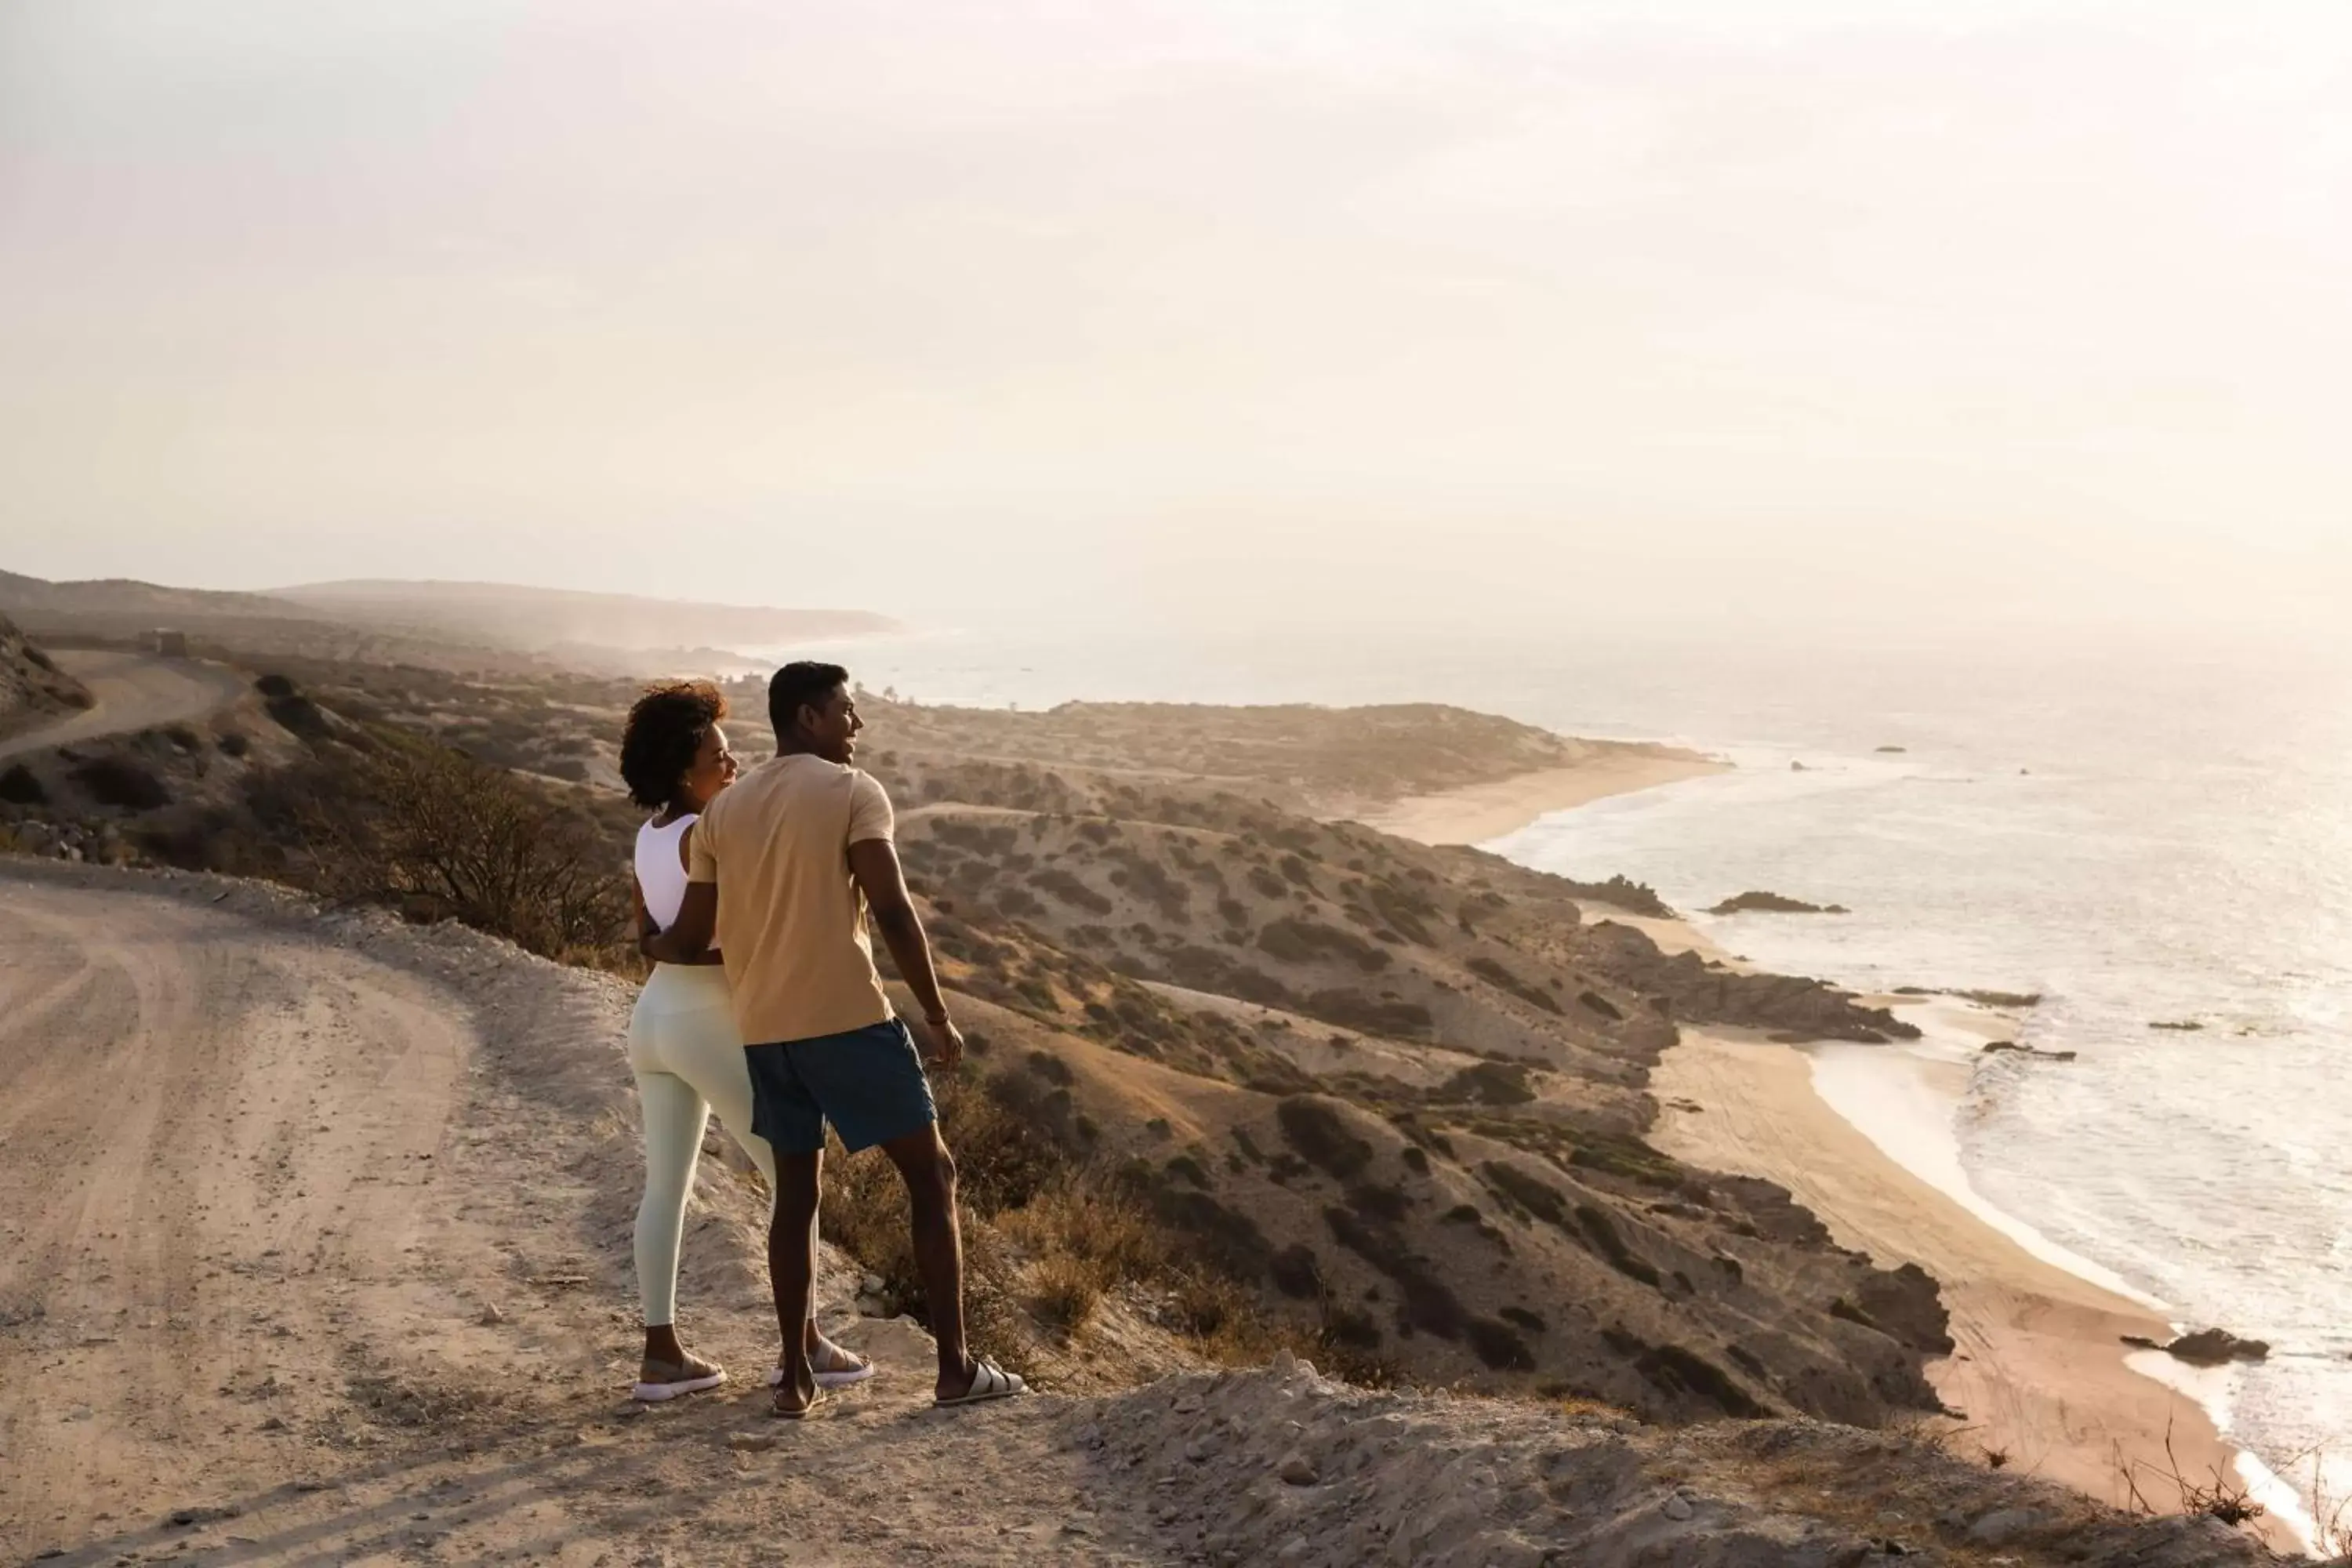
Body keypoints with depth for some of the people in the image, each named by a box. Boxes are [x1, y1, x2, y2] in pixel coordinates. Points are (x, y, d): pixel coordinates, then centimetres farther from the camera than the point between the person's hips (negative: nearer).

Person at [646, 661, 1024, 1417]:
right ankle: (956, 1366, 3)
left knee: (796, 1191, 17)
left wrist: (650, 946, 33)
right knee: (931, 1176, 5)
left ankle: (796, 1376, 14)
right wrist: (938, 1015, -6)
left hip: (765, 1029, 6)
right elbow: (892, 912, -13)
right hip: (850, 1019, -6)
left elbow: (690, 937, 10)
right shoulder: (853, 792, -5)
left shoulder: (722, 810, 11)